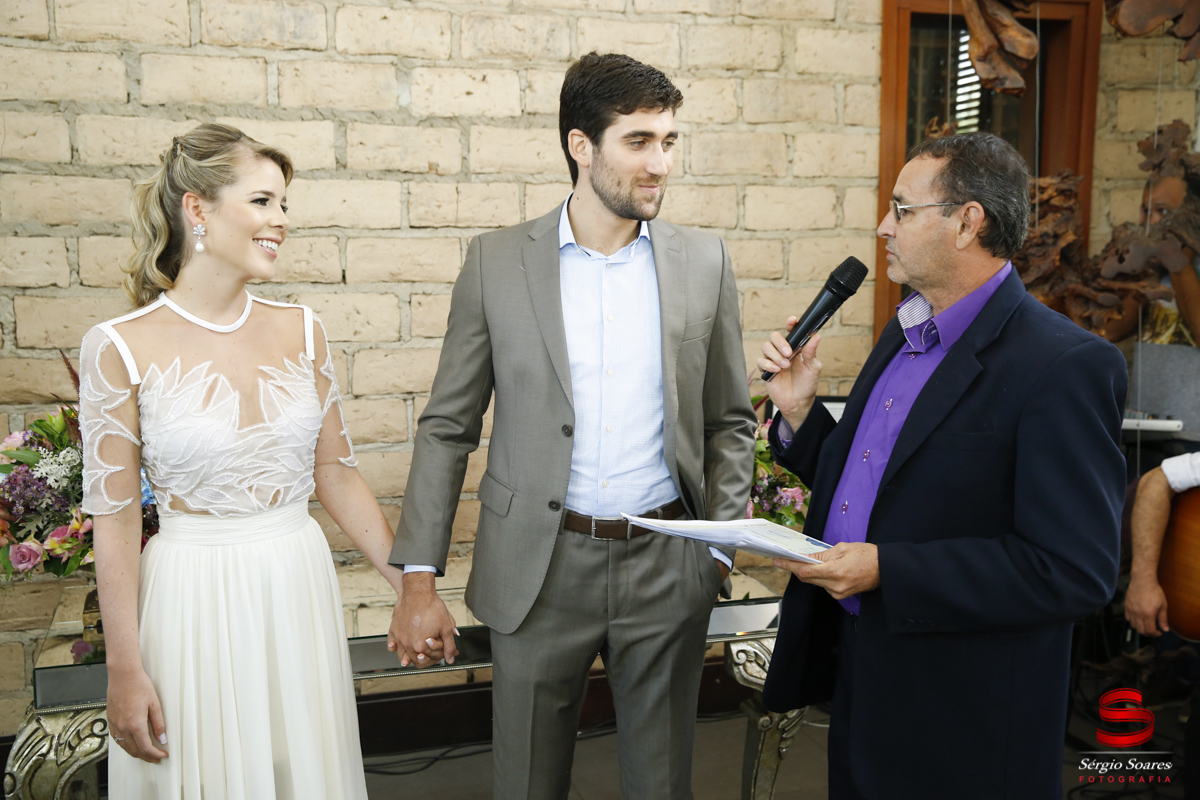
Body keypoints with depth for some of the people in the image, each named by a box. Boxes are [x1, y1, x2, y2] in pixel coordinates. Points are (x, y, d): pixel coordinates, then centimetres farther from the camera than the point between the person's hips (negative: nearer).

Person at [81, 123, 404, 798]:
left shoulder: (301, 331, 0)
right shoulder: (121, 349, -10)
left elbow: (335, 471, 7)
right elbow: (115, 517, -7)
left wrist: (409, 582, 6)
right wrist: (125, 673, -6)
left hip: (300, 588, 4)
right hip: (194, 600, -3)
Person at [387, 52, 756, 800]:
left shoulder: (703, 261, 1)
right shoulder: (497, 261, -3)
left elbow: (729, 421, 8)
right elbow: (447, 427, -1)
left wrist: (721, 547, -1)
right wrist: (419, 579, -5)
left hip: (666, 568, 1)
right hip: (539, 568, -1)